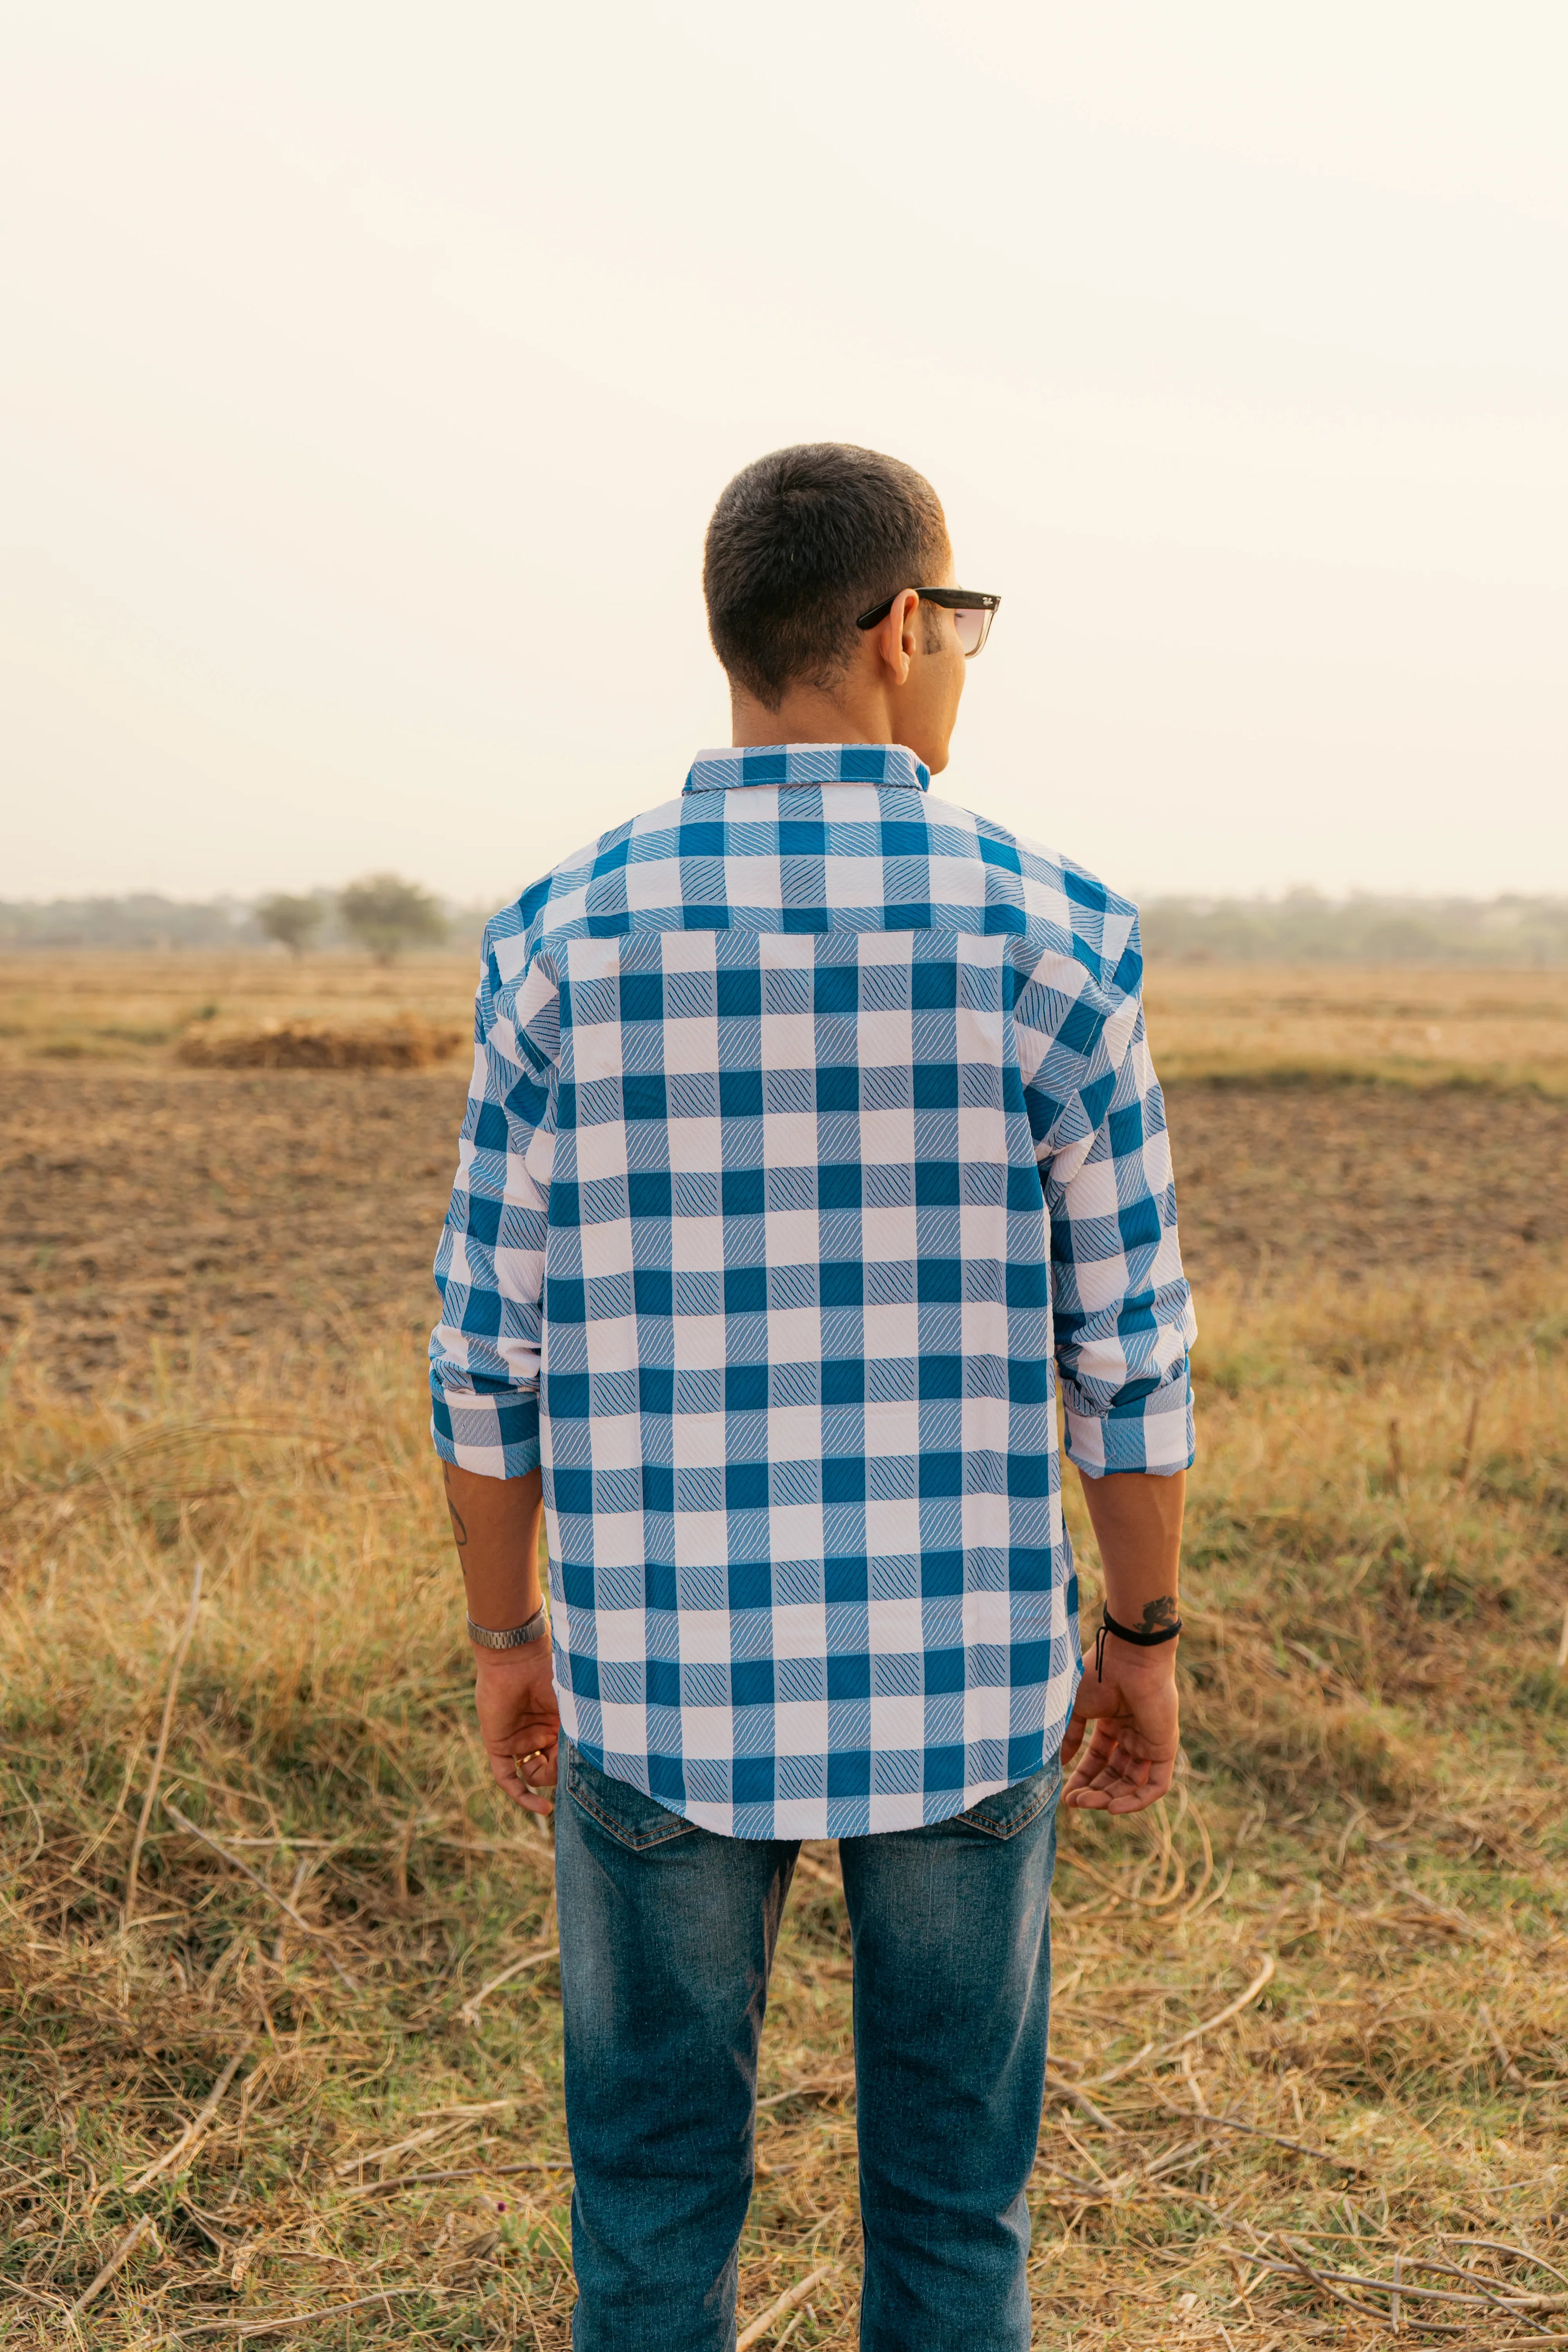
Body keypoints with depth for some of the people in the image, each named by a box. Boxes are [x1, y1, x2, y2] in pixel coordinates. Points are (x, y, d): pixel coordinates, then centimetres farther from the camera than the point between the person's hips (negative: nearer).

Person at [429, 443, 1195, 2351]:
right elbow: (1127, 1349, -6)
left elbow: (491, 1351, -4)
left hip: (667, 1685, 1)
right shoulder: (1051, 936, -10)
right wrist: (1144, 1639, 8)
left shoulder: (567, 938, -8)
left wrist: (506, 1639, 11)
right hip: (955, 1677, 0)